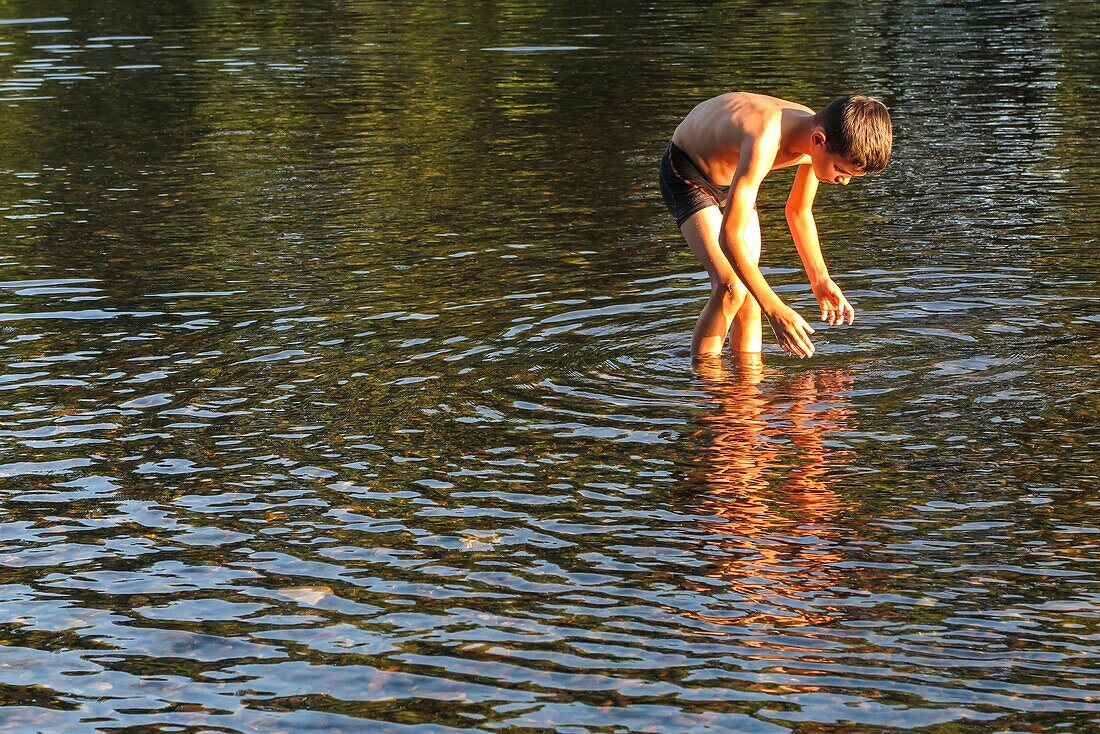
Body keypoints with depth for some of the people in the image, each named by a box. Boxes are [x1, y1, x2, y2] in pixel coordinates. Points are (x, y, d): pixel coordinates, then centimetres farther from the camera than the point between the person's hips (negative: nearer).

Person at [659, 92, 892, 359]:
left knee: (750, 295, -1)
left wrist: (820, 279, 0)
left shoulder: (815, 131, -17)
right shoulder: (766, 141, -42)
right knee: (731, 286, -22)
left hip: (732, 176, 7)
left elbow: (798, 212, 4)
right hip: (687, 174, -7)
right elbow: (730, 237, -42)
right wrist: (775, 309, -42)